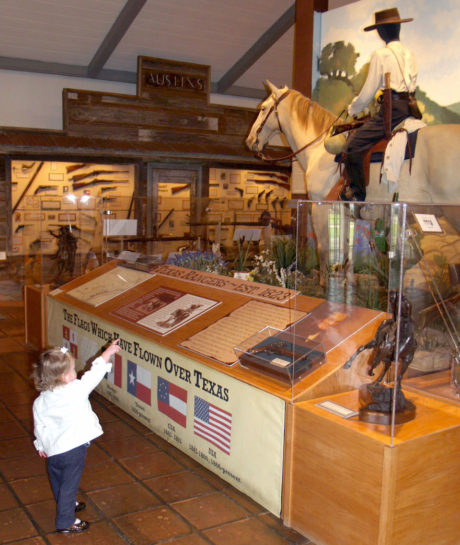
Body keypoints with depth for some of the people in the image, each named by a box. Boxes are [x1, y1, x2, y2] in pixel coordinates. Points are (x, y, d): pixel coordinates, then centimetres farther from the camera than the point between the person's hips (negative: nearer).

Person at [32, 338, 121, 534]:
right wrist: (107, 353, -1)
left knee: (58, 483, 26)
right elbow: (94, 373, -13)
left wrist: (41, 446, 20)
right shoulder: (76, 390, -22)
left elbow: (39, 426, 4)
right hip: (73, 449, -6)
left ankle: (66, 505, 49)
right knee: (69, 485, 9)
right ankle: (65, 522, 20)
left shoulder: (40, 401, -6)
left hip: (52, 451, 6)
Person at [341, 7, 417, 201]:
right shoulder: (410, 55, 17)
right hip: (410, 110, 9)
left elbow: (368, 92, -3)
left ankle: (357, 192, -8)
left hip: (392, 110, -8)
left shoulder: (380, 54, -4)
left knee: (354, 146, -7)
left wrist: (352, 110, 13)